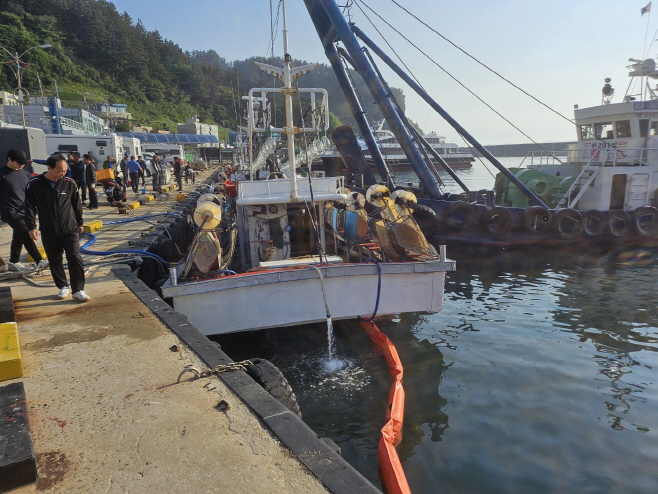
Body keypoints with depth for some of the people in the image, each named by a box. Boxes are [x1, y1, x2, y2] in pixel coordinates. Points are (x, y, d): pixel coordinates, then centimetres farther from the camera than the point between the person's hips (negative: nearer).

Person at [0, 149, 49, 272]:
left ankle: (13, 263, 27)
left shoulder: (25, 173, 9)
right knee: (26, 235, -16)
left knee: (18, 237, 14)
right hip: (10, 212, -6)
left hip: (24, 211, 6)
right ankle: (40, 261, -16)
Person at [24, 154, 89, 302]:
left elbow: (77, 205, 9)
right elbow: (30, 207, -1)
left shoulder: (70, 183, -2)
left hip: (70, 230, 0)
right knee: (55, 261, 11)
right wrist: (31, 226, -9)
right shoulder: (34, 185, -6)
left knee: (75, 259, -8)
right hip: (49, 233, 1)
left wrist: (80, 223, 16)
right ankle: (63, 286, 28)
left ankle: (78, 290, -1)